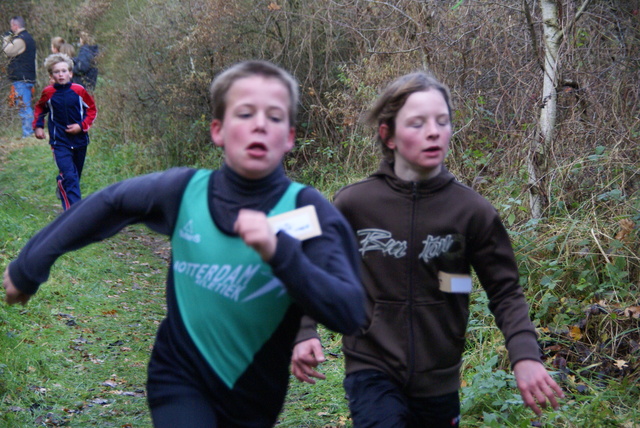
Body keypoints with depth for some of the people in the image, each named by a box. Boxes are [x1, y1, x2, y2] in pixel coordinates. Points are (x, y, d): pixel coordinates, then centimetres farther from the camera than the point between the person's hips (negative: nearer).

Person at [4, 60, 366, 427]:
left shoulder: (307, 210, -18)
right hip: (181, 379, 0)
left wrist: (279, 251, -39)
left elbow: (351, 313, -26)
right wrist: (30, 265, 10)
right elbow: (110, 203, 6)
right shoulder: (185, 189, -11)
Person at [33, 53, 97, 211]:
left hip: (80, 139, 3)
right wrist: (38, 126, 6)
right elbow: (40, 109, 16)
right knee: (69, 176, -17)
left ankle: (62, 188, 49)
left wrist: (82, 126, -7)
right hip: (60, 142, -2)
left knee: (76, 175, 18)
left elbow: (92, 109, 5)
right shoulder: (48, 93, -4)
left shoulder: (78, 90, -6)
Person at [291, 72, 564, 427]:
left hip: (439, 380, 2)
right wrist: (305, 333, -10)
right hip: (372, 371, -2)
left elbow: (505, 290, -2)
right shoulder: (353, 205, -9)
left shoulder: (472, 211, -8)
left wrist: (524, 356, -17)